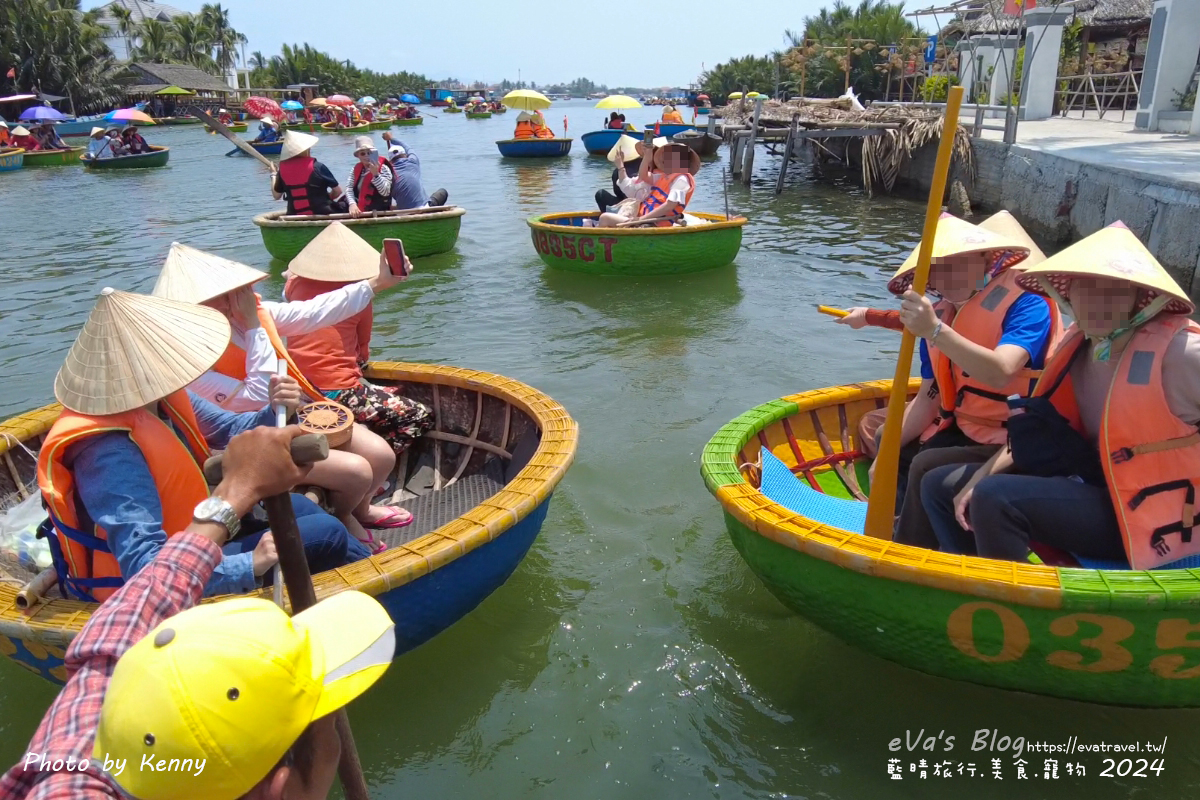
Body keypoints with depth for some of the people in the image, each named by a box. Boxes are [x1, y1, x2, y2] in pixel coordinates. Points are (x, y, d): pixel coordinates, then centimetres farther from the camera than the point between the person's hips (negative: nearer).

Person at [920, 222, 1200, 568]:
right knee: (940, 486, 6)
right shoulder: (1077, 346, 3)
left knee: (996, 498, -29)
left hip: (1146, 516, -7)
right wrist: (982, 476, -5)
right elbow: (1037, 431, 8)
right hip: (1089, 484, 7)